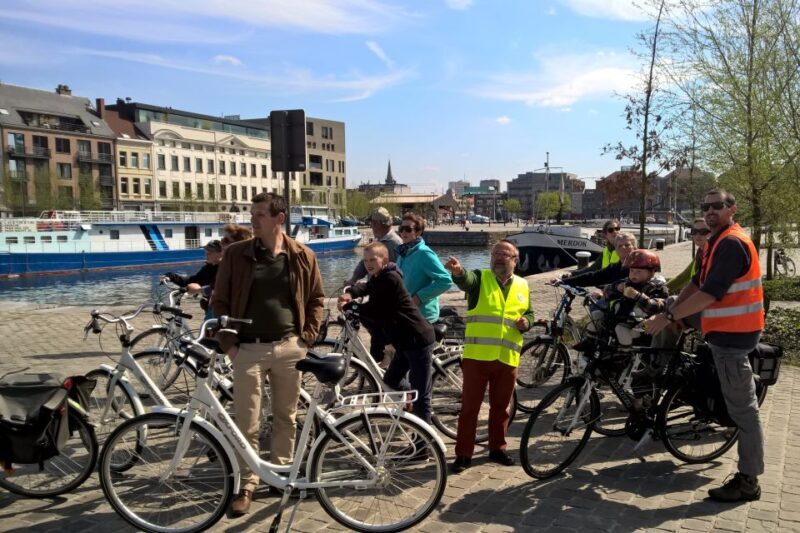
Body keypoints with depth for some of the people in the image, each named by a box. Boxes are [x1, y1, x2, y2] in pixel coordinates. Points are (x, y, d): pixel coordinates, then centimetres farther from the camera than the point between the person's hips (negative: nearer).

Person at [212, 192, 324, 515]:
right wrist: (228, 342, -4)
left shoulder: (303, 256, 0)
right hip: (248, 348, -1)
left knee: (285, 416, 13)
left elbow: (316, 300, 8)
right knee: (246, 422, 1)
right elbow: (220, 301, 3)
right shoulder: (236, 254, -2)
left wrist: (307, 338, 0)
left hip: (288, 347, 1)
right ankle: (248, 484, 15)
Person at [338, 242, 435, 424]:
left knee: (420, 393, -3)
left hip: (418, 340, -10)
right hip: (405, 340, 10)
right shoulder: (378, 278, 12)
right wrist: (350, 293, -21)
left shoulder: (390, 278, -19)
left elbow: (373, 311, -19)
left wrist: (348, 307, -7)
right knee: (390, 381, 19)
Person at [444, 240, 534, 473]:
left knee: (501, 407, 14)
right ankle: (463, 454, 12)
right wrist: (458, 271, -49)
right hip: (477, 356, -3)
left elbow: (529, 313, 22)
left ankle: (497, 449, 31)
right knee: (470, 406, 2)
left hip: (508, 358, 4)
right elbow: (465, 280, -25)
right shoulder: (479, 278, -2)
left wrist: (526, 322, -2)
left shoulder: (522, 286, 12)